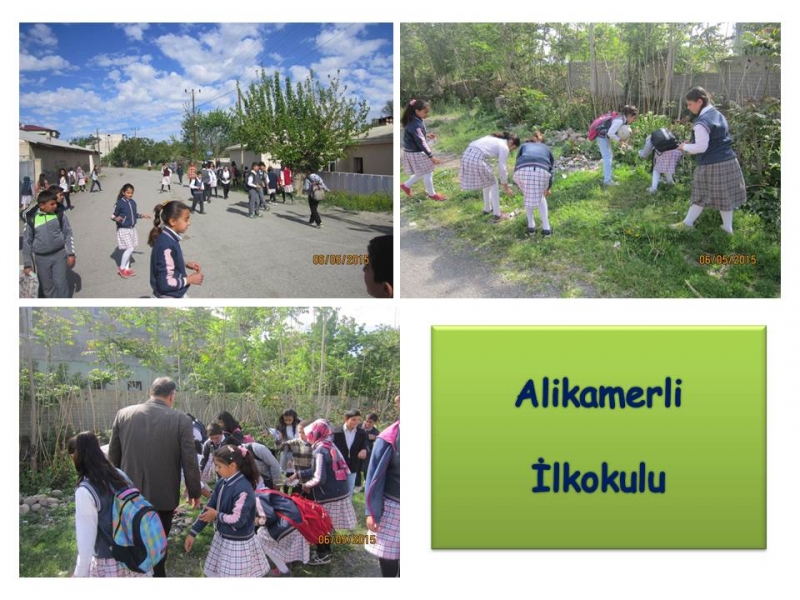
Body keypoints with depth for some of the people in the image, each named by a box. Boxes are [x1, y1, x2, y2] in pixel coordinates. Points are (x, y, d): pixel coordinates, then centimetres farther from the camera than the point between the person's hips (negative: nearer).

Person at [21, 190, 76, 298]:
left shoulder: (59, 214, -7)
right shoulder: (31, 219, -8)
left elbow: (68, 234, 3)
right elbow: (27, 241, 0)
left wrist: (71, 253, -2)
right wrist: (27, 264, 2)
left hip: (59, 254, 0)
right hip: (41, 258, 1)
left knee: (60, 283, -5)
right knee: (47, 287, 8)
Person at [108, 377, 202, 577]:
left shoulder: (123, 414, -4)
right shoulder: (181, 420, -13)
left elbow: (113, 455, 5)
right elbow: (190, 461, -10)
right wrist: (194, 492, 5)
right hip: (163, 495, -2)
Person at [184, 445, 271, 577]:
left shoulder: (243, 489, -26)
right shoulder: (222, 483, -1)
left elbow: (238, 520, -30)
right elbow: (209, 508, 6)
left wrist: (216, 515, -14)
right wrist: (193, 533, 4)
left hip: (238, 543, -8)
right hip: (222, 538, 8)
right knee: (218, 574, 19)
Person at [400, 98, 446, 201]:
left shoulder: (415, 120, 3)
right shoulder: (415, 124, -27)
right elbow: (421, 142, -28)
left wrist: (426, 135, 11)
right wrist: (431, 156, -26)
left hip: (416, 151, 10)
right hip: (416, 153, -10)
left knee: (422, 173, 21)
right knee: (427, 173, 5)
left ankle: (406, 185, 33)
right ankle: (432, 194, 23)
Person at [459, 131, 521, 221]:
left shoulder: (495, 139, 26)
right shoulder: (504, 147, 1)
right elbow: (502, 168, 1)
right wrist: (506, 187, 11)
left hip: (467, 155, 8)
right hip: (477, 159, -8)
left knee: (487, 181, 28)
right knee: (493, 183, 12)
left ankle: (487, 209, 41)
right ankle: (497, 214, 16)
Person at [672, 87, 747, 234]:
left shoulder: (701, 122, -18)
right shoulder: (718, 114, 12)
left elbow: (701, 147, -18)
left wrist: (685, 147, -1)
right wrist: (691, 144, 18)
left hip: (712, 165, -8)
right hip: (729, 161, 8)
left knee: (702, 195, 6)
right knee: (726, 195, 14)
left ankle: (688, 223, 20)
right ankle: (728, 227, 21)